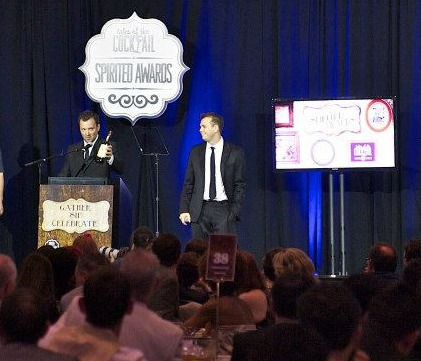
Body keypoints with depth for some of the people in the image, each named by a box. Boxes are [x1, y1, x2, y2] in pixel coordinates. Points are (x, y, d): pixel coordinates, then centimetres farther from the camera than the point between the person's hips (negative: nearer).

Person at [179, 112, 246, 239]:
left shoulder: (235, 152, 1)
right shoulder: (196, 152, 11)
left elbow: (240, 185, 2)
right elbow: (188, 184, 12)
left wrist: (234, 211, -7)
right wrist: (184, 209, 3)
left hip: (223, 209, -3)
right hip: (199, 210, 3)